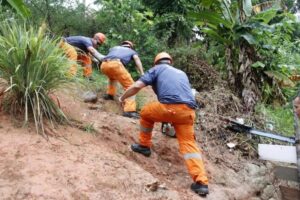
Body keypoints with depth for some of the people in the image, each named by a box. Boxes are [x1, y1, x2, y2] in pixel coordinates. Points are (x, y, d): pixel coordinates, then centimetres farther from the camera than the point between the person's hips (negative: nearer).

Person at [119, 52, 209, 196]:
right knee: (188, 143, 8)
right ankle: (201, 182, -4)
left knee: (146, 113, 24)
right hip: (188, 111, 5)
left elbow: (137, 86, 9)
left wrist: (122, 98, 26)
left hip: (170, 107, -5)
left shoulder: (157, 69, 19)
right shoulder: (181, 73, 35)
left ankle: (144, 146, 32)